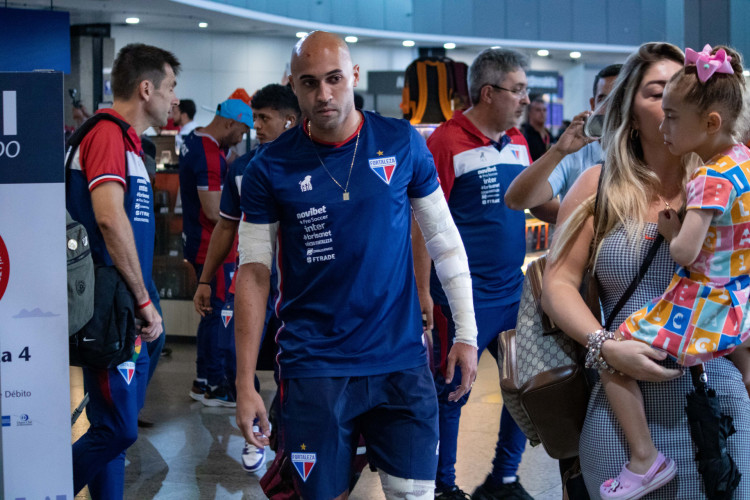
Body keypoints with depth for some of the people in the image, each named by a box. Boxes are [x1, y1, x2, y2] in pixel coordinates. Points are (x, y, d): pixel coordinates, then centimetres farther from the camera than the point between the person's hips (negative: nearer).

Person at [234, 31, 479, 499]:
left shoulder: (403, 143, -1)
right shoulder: (271, 167, -4)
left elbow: (445, 240, 7)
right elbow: (254, 274, -3)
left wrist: (467, 333, 3)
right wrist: (246, 384, -7)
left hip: (403, 361, 1)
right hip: (315, 368, -1)